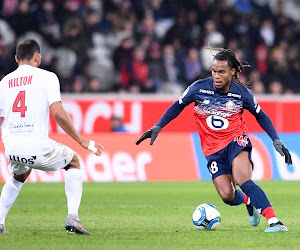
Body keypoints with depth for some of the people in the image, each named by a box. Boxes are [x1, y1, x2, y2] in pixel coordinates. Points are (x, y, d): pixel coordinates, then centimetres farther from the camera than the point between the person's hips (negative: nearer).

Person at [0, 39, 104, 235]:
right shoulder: (47, 77, 0)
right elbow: (58, 113, -12)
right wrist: (82, 141, -5)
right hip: (37, 147, -4)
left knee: (19, 176, 36)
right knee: (74, 162, 22)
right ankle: (72, 218, 6)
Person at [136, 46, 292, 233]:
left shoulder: (242, 93, -8)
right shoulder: (199, 88, -9)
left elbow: (261, 116, 9)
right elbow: (178, 106, 9)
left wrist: (277, 141, 3)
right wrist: (157, 128, 5)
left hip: (236, 140, -2)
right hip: (213, 149, 2)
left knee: (242, 180, -31)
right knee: (227, 196, -13)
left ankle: (274, 221, -35)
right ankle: (248, 201, 24)